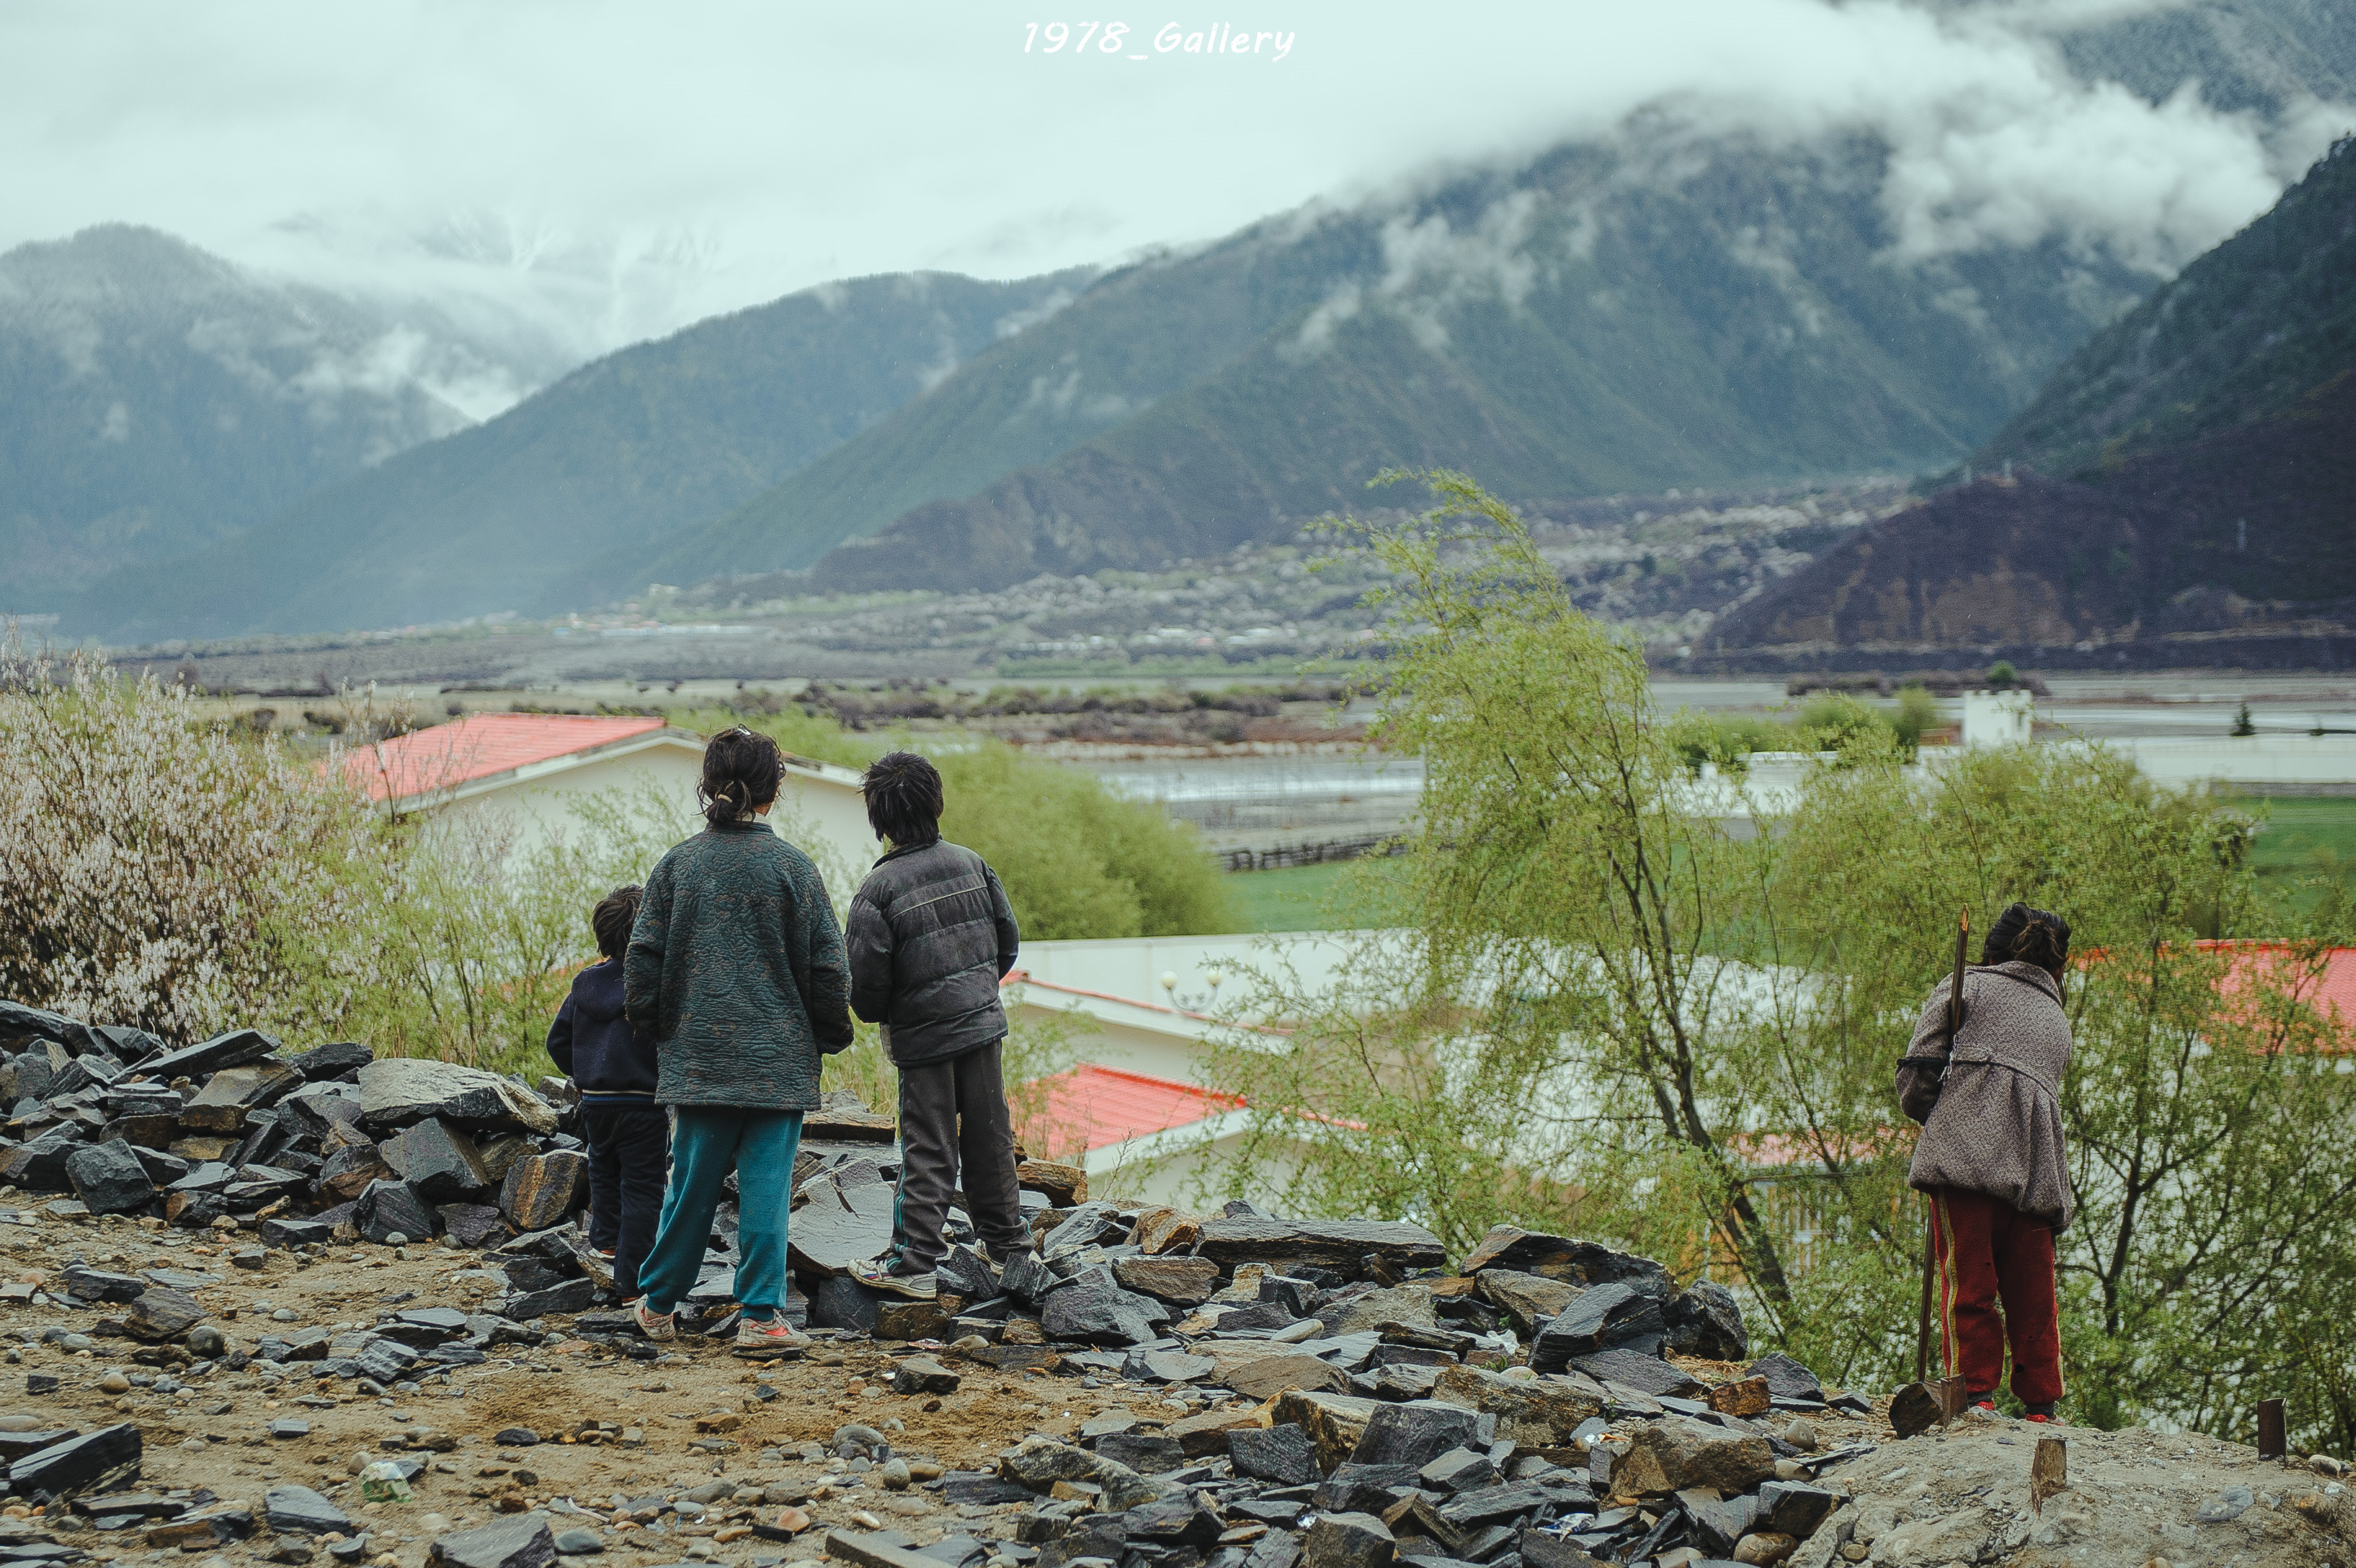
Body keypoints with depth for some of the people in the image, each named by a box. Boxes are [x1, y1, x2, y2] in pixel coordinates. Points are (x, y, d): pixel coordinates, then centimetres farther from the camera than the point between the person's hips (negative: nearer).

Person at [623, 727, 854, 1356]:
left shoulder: (677, 864, 1)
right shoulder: (790, 866, -5)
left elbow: (643, 958, 3)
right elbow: (824, 963, -2)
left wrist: (653, 1025, 17)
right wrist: (830, 1035, 11)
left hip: (697, 1054, 3)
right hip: (778, 1058, -2)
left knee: (691, 1181, 13)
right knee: (766, 1183, 0)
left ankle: (658, 1304, 23)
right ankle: (760, 1316, -1)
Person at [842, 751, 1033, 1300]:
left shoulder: (879, 887, -16)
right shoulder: (971, 863, 0)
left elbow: (867, 976, -14)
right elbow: (1008, 938, 8)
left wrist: (875, 1014, 8)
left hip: (923, 1037, -4)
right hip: (983, 1023, 4)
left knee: (927, 1151, 2)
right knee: (990, 1139, 14)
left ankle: (912, 1264, 1)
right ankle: (1008, 1245, 24)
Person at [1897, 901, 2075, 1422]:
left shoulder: (1965, 987, 14)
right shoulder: (2059, 1020, 32)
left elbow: (1916, 1078, 5)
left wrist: (1936, 1120, 24)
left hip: (1968, 1153, -5)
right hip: (2038, 1172, 5)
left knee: (1968, 1284, -4)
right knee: (2033, 1299, 9)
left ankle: (1975, 1394, -8)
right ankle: (2041, 1408, 10)